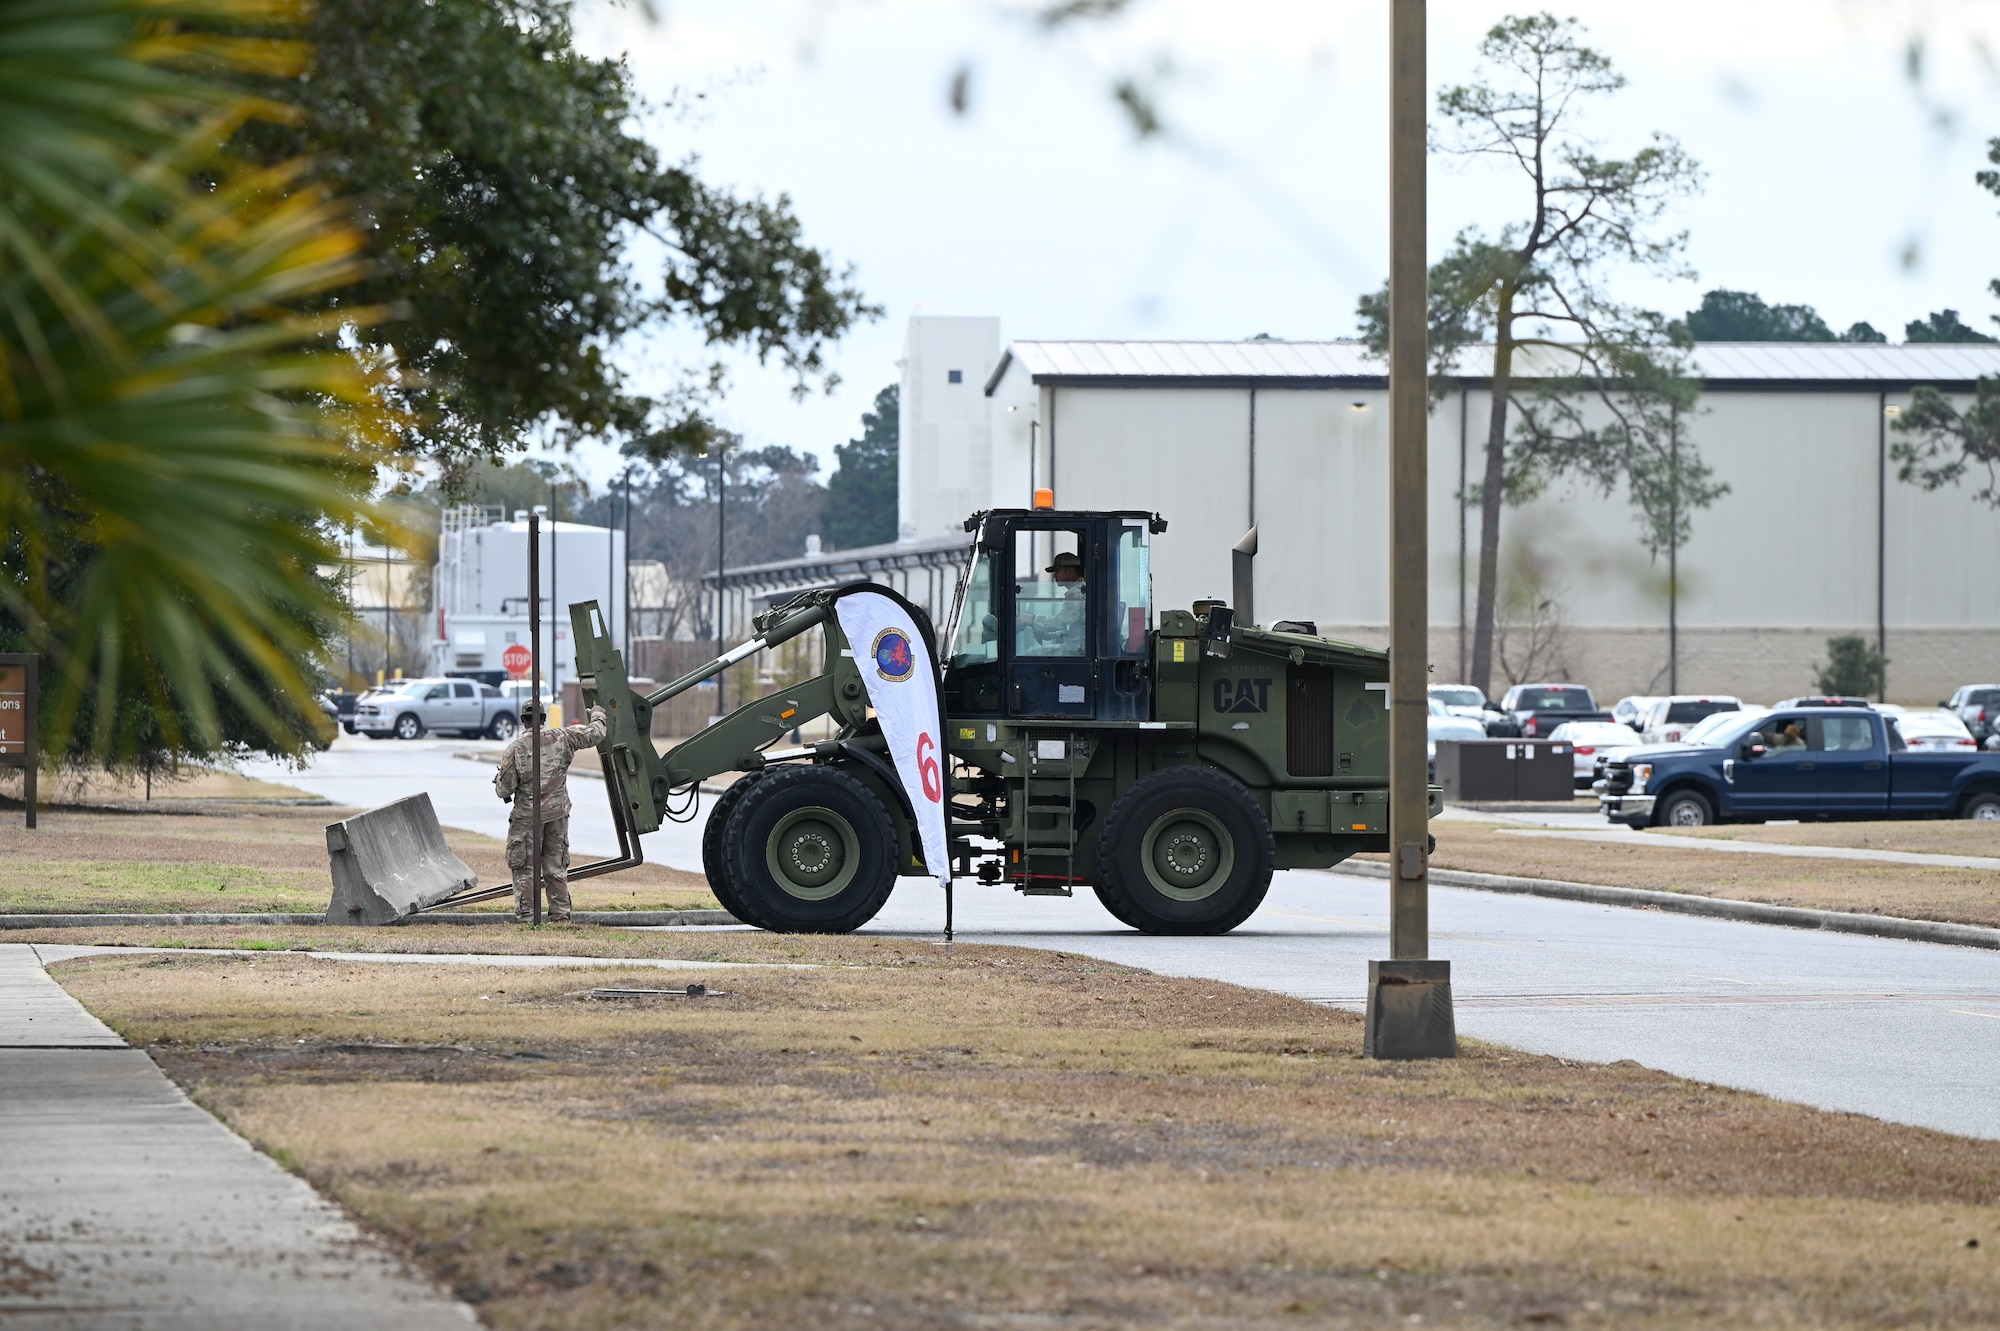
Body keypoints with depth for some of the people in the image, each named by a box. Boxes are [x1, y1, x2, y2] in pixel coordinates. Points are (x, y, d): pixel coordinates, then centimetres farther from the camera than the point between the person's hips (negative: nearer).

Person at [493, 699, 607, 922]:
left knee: (524, 868, 3)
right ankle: (560, 914, 12)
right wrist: (597, 716, 30)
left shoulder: (515, 748, -10)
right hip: (557, 812, 3)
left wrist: (498, 783, 16)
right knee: (556, 866, 13)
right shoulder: (561, 738, -3)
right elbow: (594, 735, 9)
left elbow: (505, 789, -8)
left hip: (527, 815, -3)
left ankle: (526, 916, -1)